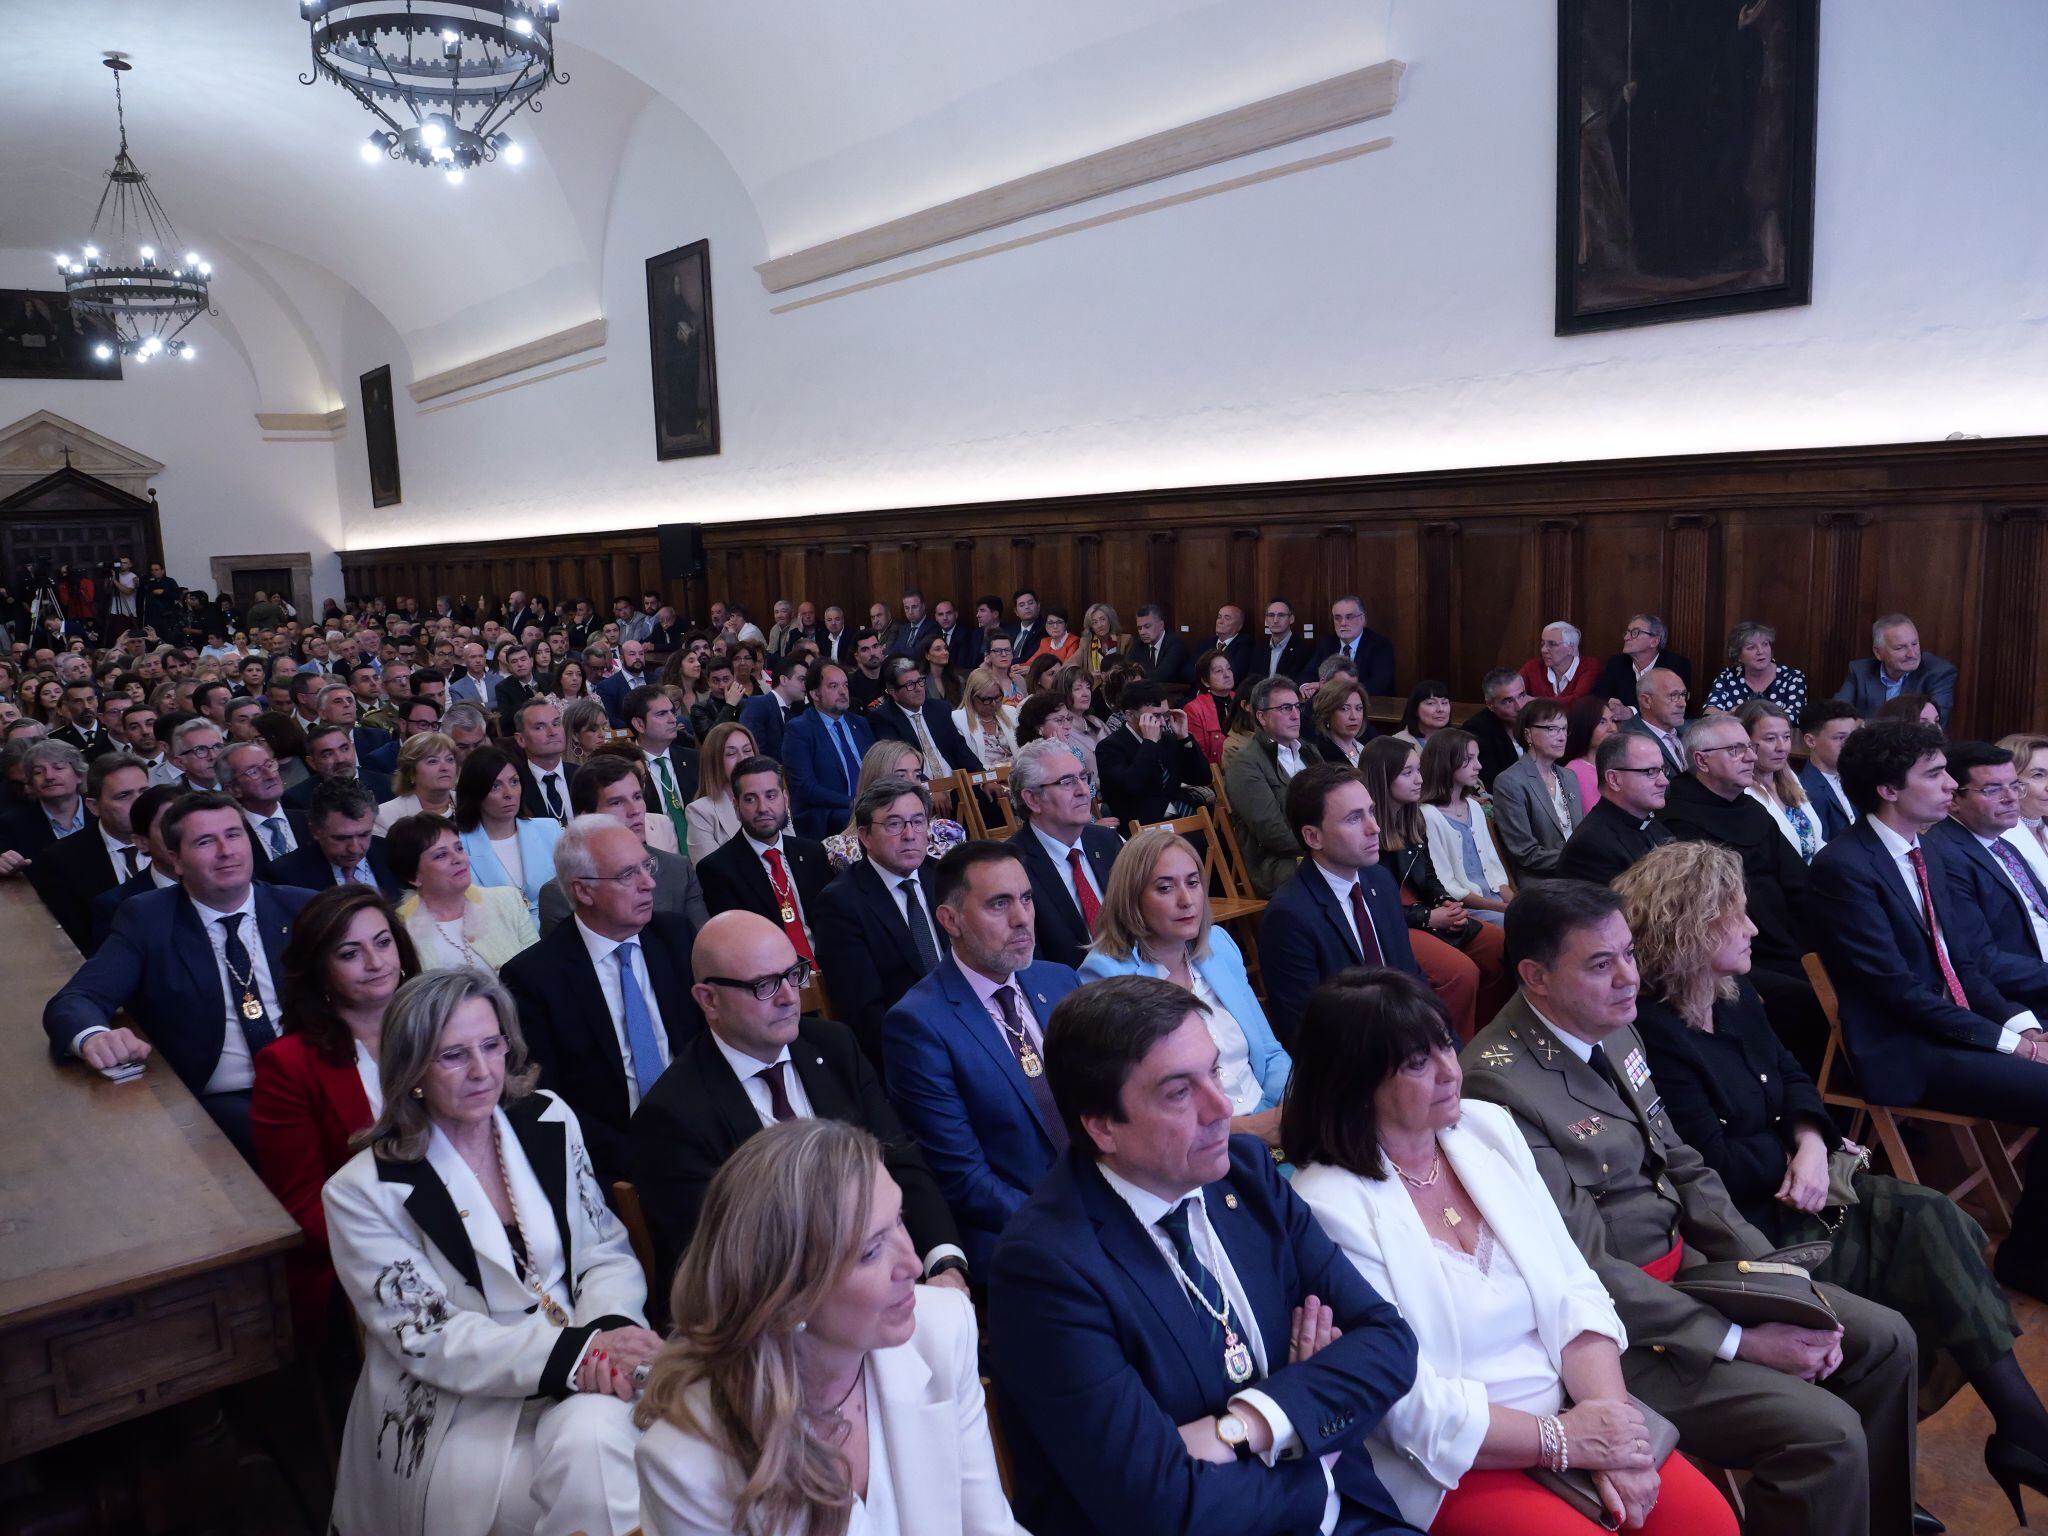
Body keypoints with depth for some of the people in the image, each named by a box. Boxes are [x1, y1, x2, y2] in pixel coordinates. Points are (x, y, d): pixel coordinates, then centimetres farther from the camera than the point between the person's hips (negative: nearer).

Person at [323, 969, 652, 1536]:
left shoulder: (549, 1122, 3)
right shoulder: (363, 1192, -8)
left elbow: (607, 1251, 5)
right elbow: (430, 1341, -11)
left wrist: (608, 1333, -18)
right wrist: (575, 1351, -23)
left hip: (579, 1382, 3)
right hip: (459, 1409, -3)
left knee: (595, 1440, -29)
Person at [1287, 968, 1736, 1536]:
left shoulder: (1489, 1127, 3)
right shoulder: (1329, 1207, -17)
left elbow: (1574, 1291, 3)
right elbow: (1412, 1407, -16)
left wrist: (1609, 1417, -11)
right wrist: (1563, 1440, -13)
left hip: (1569, 1412, 6)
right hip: (1448, 1467, -5)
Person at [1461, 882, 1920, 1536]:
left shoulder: (1615, 1030, 3)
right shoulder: (1498, 1083, -26)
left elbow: (1682, 1165, 10)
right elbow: (1586, 1270, -23)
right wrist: (1742, 1342, -18)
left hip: (1687, 1265, 9)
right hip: (1614, 1328, -9)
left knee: (1886, 1339, 9)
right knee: (1827, 1434, -18)